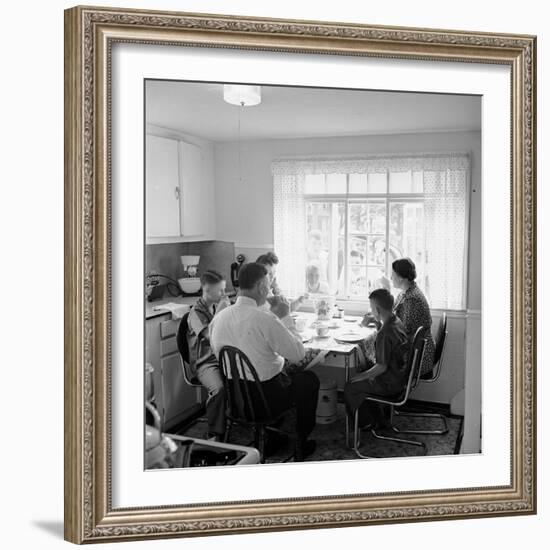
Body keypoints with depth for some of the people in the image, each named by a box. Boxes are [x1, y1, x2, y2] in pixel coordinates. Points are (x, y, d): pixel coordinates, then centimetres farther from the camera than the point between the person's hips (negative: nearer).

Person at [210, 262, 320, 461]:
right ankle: (301, 444, 31)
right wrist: (286, 317, -8)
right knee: (309, 379, 20)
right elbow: (298, 354, -18)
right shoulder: (265, 319, -26)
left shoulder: (219, 317, -6)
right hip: (265, 396, -7)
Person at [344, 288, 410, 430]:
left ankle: (372, 423, 18)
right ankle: (382, 415, 31)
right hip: (400, 376, 9)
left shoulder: (384, 333, -29)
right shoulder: (397, 322, 0)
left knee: (350, 387, 3)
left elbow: (382, 367, -25)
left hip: (390, 384, -9)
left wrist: (360, 377, -14)